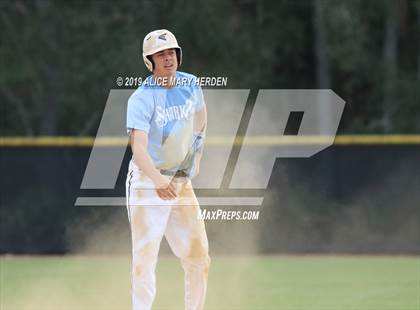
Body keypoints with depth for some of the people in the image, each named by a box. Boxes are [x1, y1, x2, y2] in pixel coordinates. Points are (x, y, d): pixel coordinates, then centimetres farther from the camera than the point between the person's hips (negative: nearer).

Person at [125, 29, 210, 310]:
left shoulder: (191, 84, 2)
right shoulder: (142, 98, -17)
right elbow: (138, 146, -30)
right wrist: (158, 180, -46)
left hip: (182, 181, 6)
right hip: (147, 182, -6)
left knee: (198, 257, 5)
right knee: (146, 258, -9)